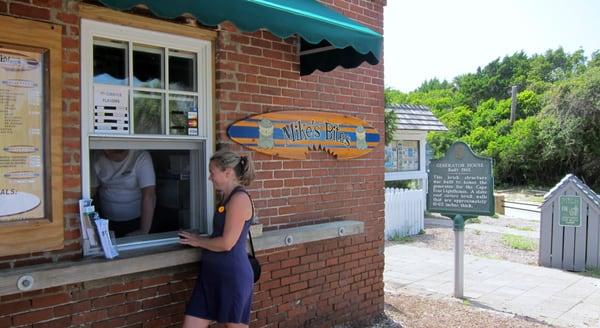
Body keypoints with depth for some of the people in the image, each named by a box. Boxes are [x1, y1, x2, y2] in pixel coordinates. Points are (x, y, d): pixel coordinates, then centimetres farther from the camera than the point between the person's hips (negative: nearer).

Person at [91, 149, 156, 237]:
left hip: (135, 221, -4)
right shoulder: (99, 160, -7)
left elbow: (148, 195, -27)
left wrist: (144, 231, -30)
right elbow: (91, 190, 2)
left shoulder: (141, 157, -23)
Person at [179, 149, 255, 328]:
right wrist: (197, 238, 5)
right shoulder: (226, 198, 13)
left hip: (232, 275, -9)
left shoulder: (239, 198, -17)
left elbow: (227, 243, -20)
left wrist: (198, 241, -6)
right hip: (211, 273, 9)